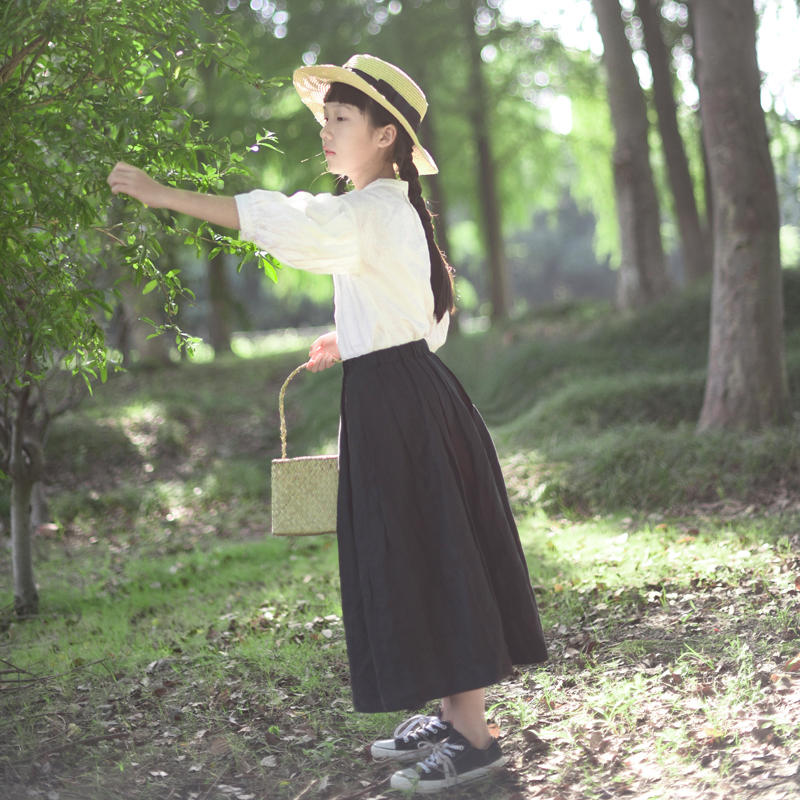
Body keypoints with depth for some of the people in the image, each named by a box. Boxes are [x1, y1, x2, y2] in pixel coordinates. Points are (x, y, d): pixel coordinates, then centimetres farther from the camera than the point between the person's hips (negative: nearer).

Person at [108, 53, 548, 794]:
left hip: (399, 403, -10)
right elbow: (427, 314, 23)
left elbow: (274, 220, -28)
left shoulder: (375, 211, -15)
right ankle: (451, 715, 24)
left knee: (430, 560, -5)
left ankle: (472, 735, 3)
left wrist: (161, 194, -26)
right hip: (399, 394, 10)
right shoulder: (387, 211, 16)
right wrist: (353, 342, 18)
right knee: (413, 562, 14)